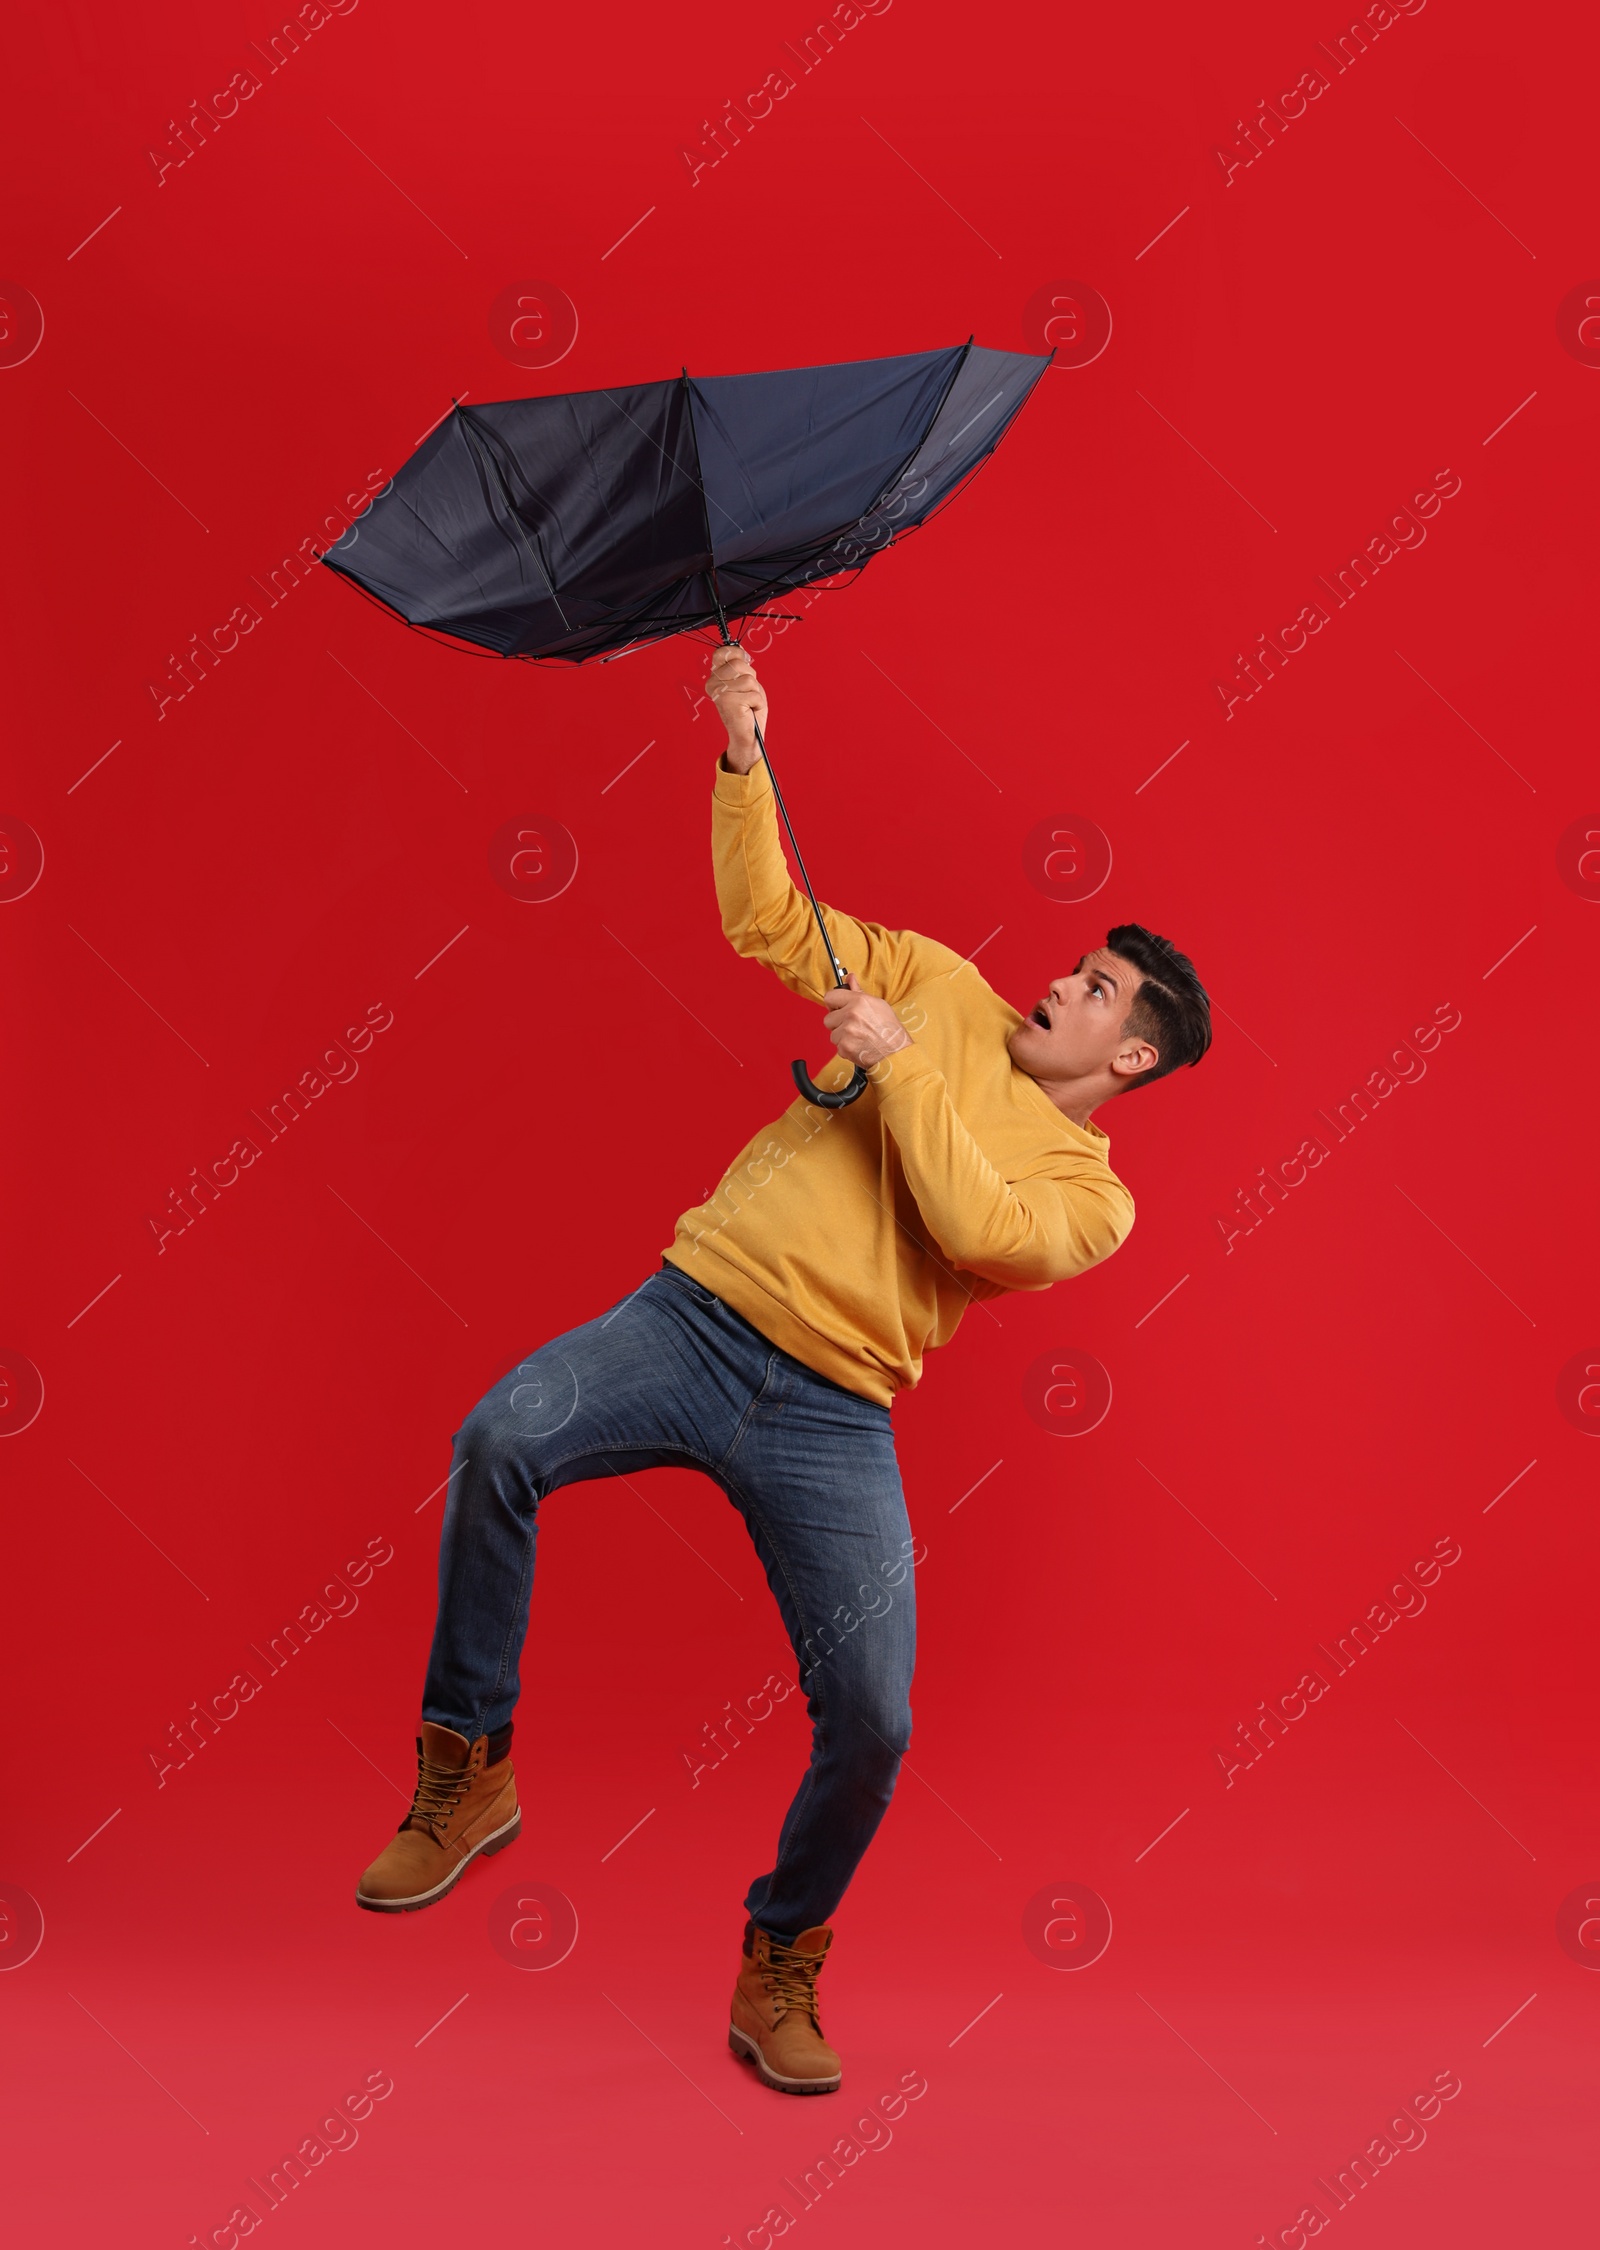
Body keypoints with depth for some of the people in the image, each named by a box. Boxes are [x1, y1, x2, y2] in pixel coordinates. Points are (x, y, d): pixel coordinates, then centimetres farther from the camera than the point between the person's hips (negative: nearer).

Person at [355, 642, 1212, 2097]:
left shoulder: (1092, 1193, 8)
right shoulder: (943, 988, 17)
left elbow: (978, 1226, -13)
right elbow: (765, 922, 13)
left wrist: (901, 1065, -12)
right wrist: (744, 760, 3)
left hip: (831, 1420, -1)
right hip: (694, 1315, 1)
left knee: (873, 1721, -11)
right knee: (500, 1439, -28)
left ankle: (782, 1965, 18)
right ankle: (470, 1773, -9)